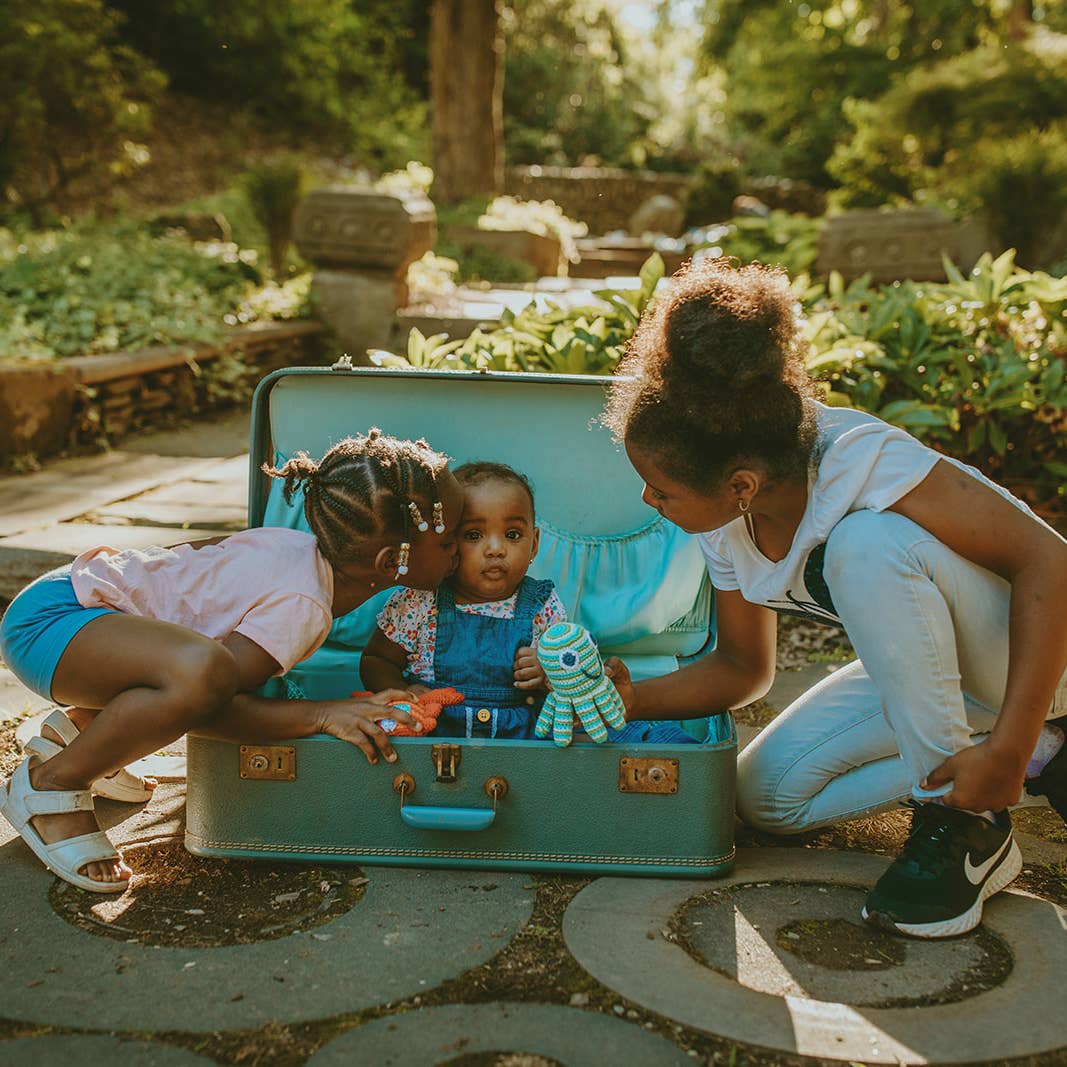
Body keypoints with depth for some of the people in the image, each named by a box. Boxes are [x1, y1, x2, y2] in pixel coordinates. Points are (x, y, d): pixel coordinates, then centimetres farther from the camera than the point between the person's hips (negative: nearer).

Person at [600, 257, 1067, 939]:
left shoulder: (858, 460, -31)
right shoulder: (729, 530, -7)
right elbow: (745, 667, 6)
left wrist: (1008, 747, -36)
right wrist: (635, 698, -11)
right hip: (929, 664, 8)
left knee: (865, 541, -34)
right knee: (767, 795, -2)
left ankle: (969, 829, -19)